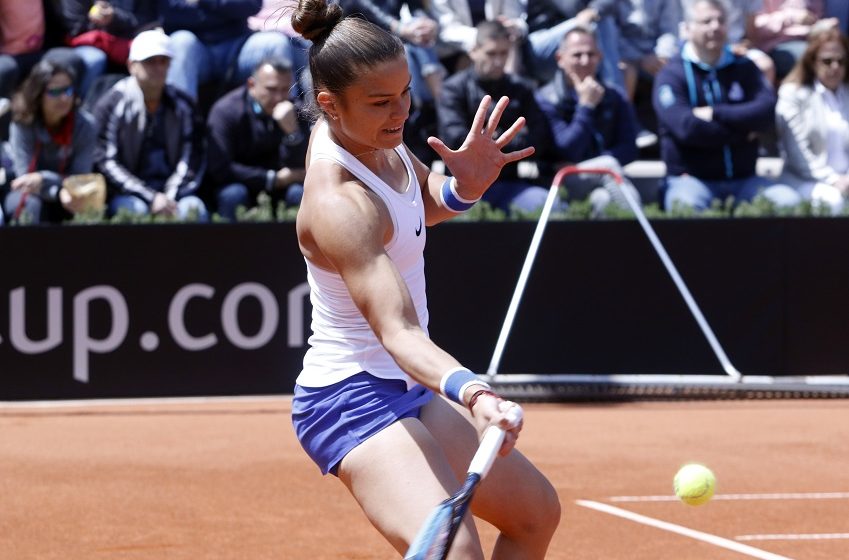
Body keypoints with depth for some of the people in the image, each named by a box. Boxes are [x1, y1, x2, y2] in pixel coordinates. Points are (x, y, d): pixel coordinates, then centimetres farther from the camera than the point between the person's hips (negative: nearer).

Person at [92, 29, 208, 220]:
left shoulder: (183, 105, 10)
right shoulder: (111, 105, 0)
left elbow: (193, 159, 3)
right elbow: (106, 162, -7)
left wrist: (171, 196, -14)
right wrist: (151, 197, -16)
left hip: (173, 190, 2)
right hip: (128, 194, -2)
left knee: (193, 207, -29)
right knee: (136, 208, -35)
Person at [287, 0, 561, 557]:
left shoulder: (378, 138, -2)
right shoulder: (339, 205, -29)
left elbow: (423, 206, 19)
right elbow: (397, 330, -38)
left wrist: (466, 185, -5)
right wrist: (468, 390, -56)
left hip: (408, 388, 10)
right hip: (353, 398, -10)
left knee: (537, 513, 20)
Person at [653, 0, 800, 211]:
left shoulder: (744, 67, 13)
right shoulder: (672, 74, -1)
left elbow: (767, 111, -4)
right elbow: (687, 128, -15)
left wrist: (716, 114, -13)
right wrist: (742, 133, -6)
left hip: (743, 179, 4)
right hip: (692, 179, -4)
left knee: (789, 201, -21)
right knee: (686, 206, -37)